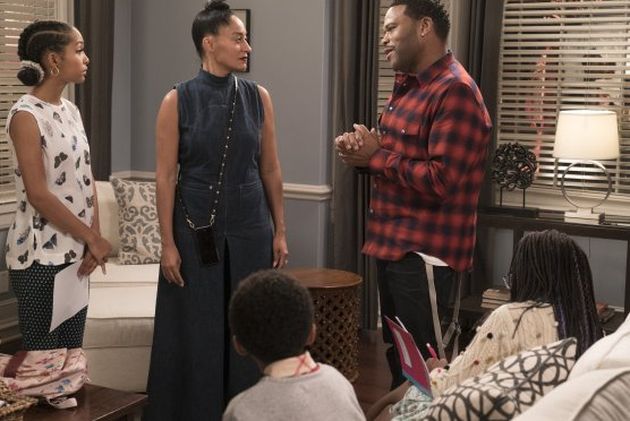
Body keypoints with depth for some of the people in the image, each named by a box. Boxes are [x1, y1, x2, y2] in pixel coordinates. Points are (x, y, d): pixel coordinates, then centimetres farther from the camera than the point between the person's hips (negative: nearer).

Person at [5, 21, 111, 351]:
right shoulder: (26, 115, -14)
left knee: (72, 355, 13)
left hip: (75, 253, 7)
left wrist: (93, 240, -4)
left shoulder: (70, 110, 10)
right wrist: (92, 238, -13)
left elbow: (86, 179, 8)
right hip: (41, 257, -7)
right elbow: (38, 195, -18)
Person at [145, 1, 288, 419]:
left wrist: (280, 231, 4)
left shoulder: (258, 97, 2)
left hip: (249, 228, 2)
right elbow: (165, 176, -6)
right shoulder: (177, 101, -6)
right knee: (196, 331, 6)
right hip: (196, 230, -2)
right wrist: (168, 243, -9)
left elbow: (270, 169, 6)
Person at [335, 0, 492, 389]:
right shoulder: (407, 87, 14)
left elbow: (440, 181, -24)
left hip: (426, 253, -9)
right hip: (394, 245, 10)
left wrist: (376, 156, -15)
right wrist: (361, 151, 2)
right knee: (397, 354, 19)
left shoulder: (455, 91, -17)